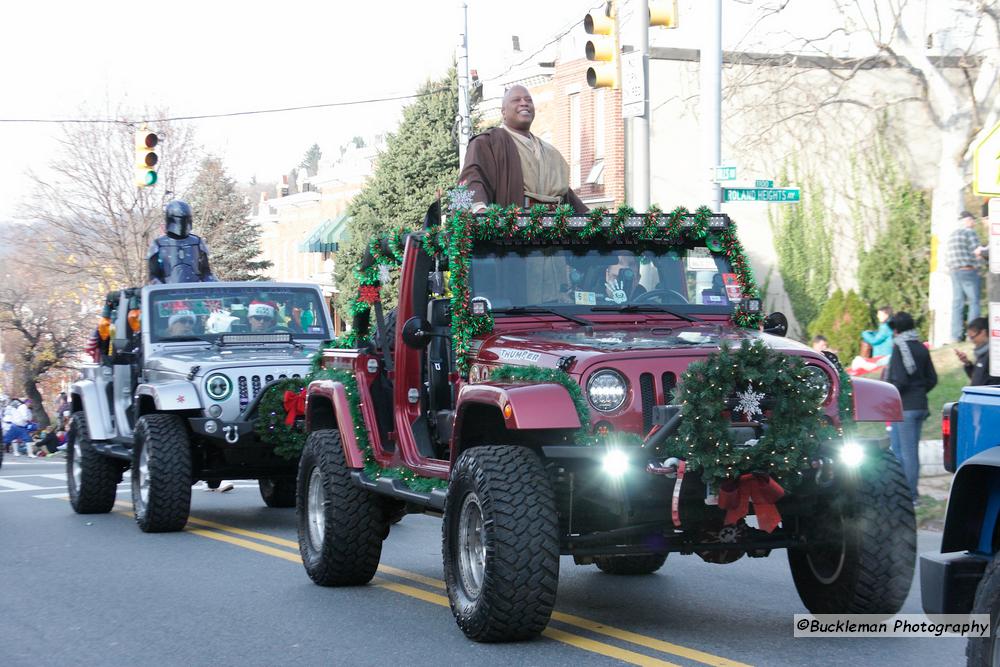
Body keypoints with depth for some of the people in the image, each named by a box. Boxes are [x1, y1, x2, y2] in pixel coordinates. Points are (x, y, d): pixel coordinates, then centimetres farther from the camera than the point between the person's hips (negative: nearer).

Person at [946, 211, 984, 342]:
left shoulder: (952, 235, 17)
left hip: (954, 272, 8)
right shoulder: (970, 232, -7)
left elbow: (947, 257, 18)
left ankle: (955, 336, 3)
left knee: (957, 303, 6)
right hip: (968, 271, -8)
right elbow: (977, 252, -14)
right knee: (974, 302, -4)